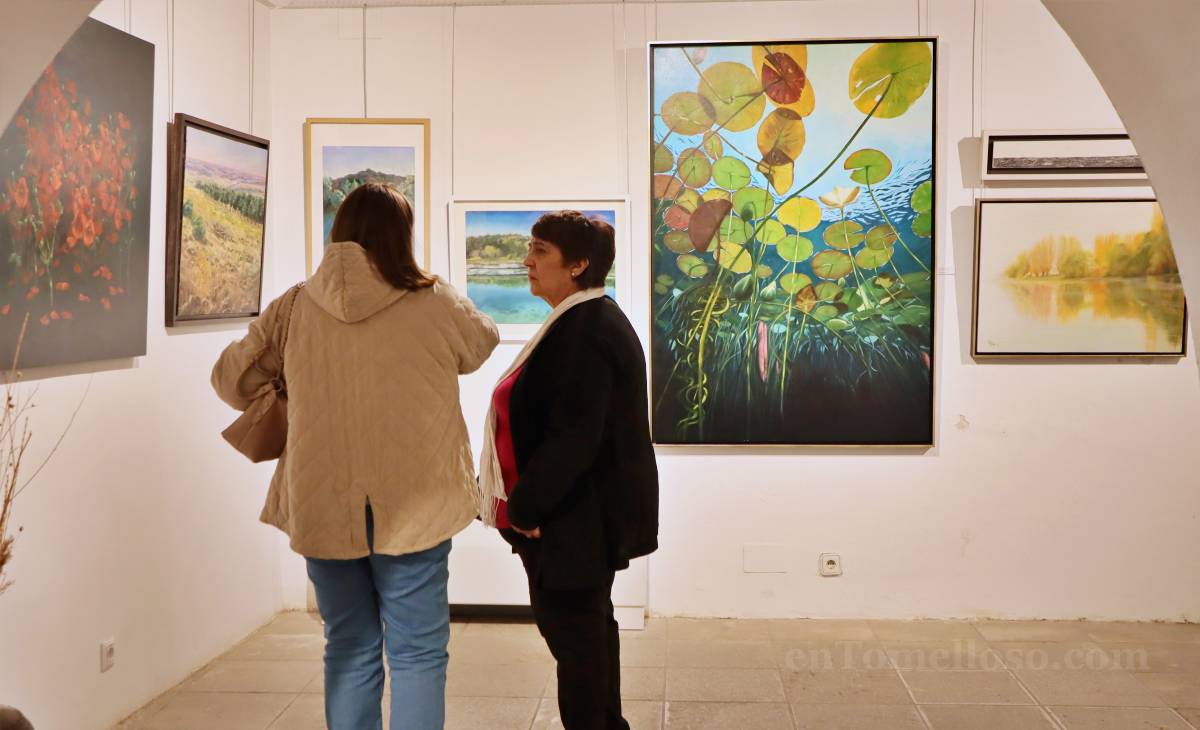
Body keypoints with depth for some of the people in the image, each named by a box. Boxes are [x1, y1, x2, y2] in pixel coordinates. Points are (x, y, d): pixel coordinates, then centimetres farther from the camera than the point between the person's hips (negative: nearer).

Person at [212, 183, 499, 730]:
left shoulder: (295, 308, -1)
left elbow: (230, 377, 10)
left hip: (323, 507, 3)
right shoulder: (436, 305, -7)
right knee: (416, 653, 9)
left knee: (349, 650, 17)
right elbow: (481, 345, 13)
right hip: (411, 506, -2)